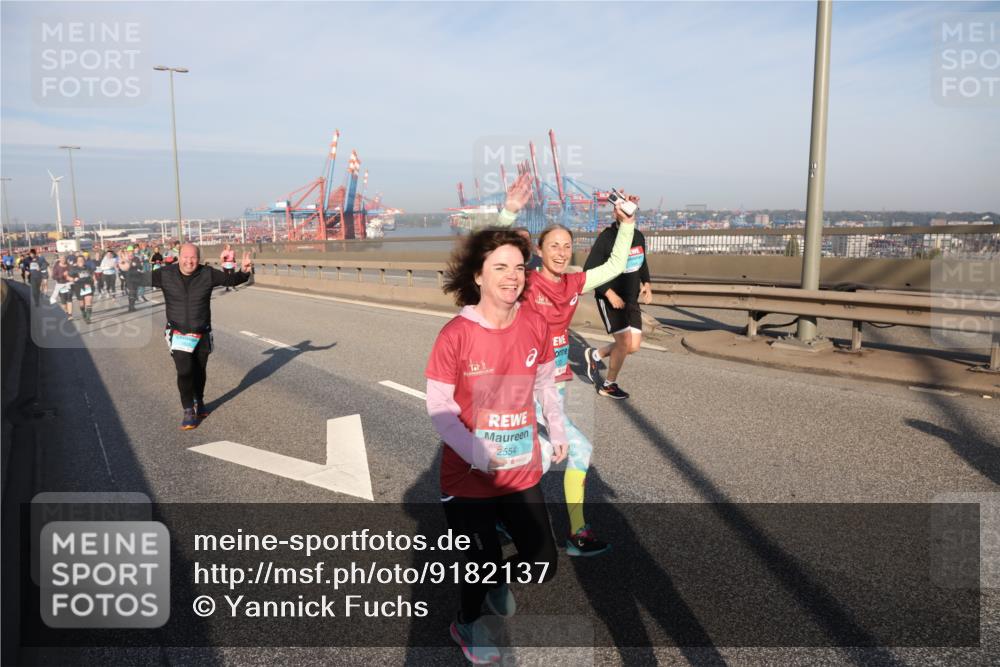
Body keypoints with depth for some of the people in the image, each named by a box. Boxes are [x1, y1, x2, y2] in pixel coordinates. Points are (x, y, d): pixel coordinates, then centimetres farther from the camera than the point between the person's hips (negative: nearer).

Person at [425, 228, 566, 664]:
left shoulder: (535, 325, -7)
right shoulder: (455, 334, -20)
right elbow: (438, 407, -14)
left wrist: (557, 431, 15)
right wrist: (477, 455, -25)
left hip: (521, 472, 4)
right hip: (468, 477, -4)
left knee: (543, 567, 9)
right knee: (481, 562, 10)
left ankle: (494, 577, 45)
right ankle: (466, 624, 46)